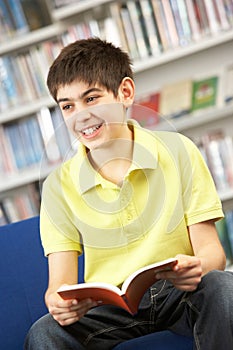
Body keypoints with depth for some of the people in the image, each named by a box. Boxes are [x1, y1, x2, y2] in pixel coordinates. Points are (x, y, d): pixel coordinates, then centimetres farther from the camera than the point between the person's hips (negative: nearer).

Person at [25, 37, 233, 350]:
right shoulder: (59, 186, -1)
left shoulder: (178, 152, -3)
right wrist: (59, 302, -31)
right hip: (108, 307, -1)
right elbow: (60, 282, -5)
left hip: (179, 295, 1)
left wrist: (199, 266, -30)